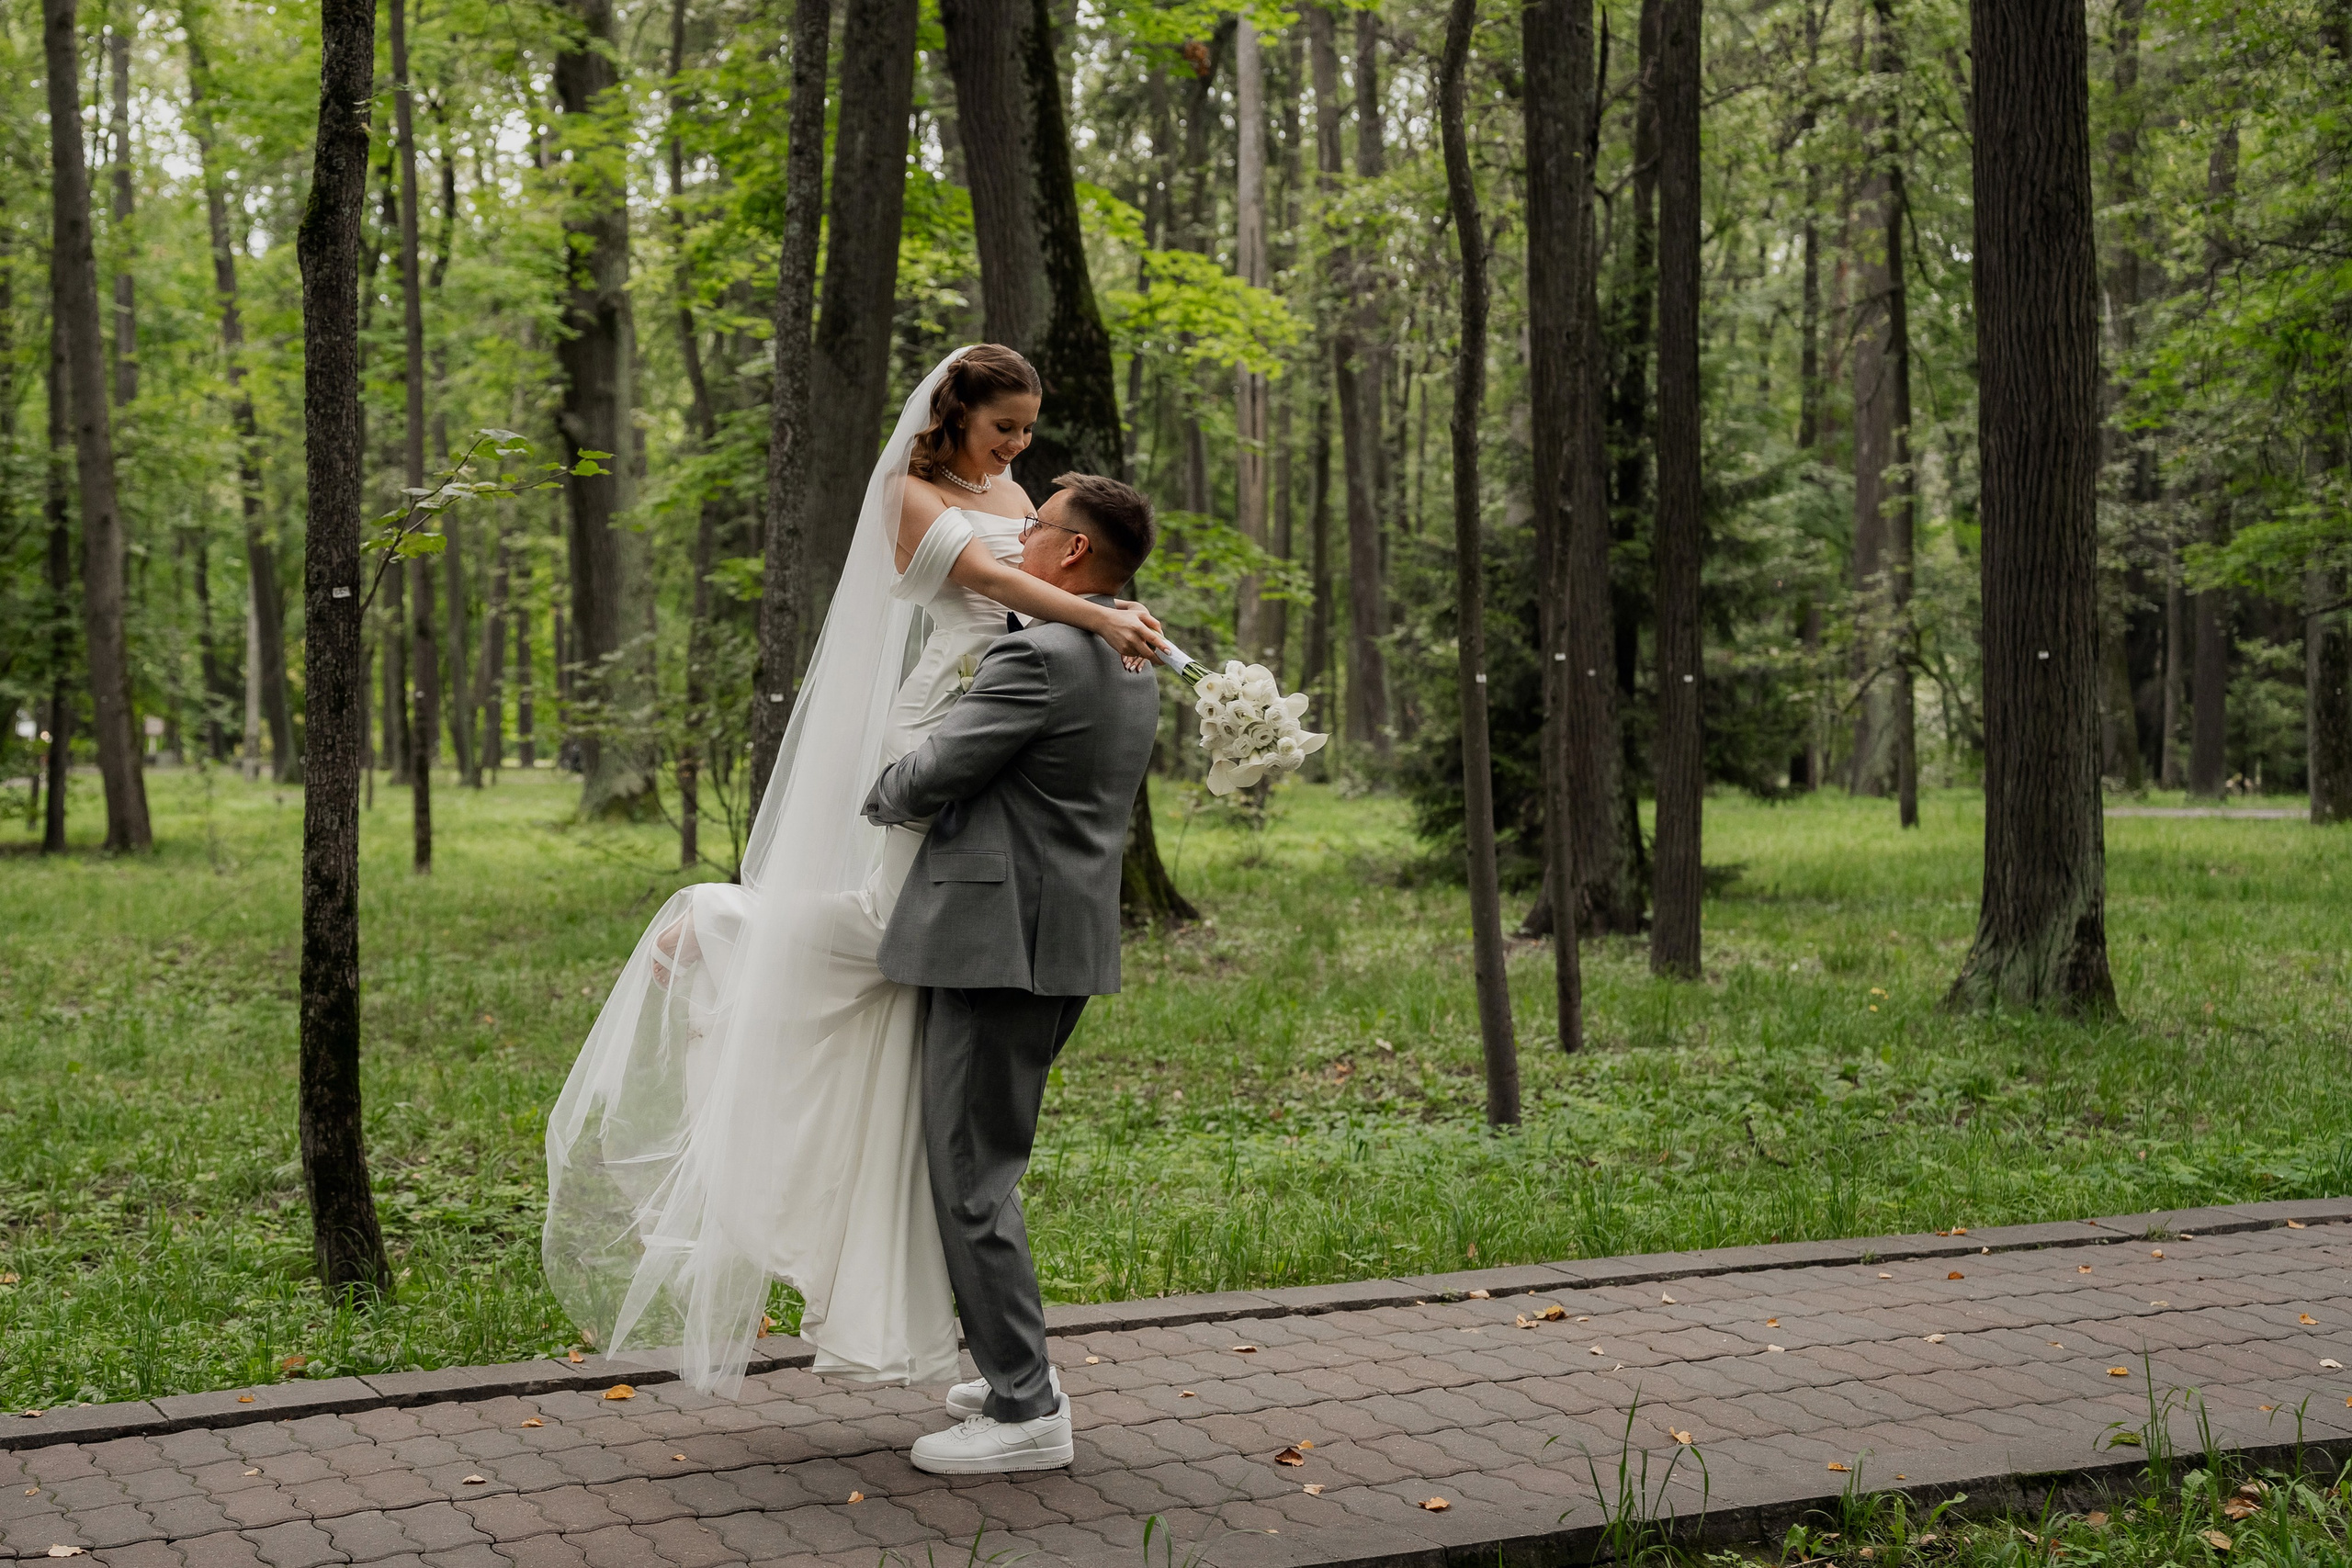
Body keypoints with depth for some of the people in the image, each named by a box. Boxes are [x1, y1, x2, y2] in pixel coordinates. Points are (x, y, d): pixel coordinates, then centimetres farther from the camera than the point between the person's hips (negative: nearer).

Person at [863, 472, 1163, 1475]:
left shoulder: (1037, 658, -17)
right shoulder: (1132, 667, 14)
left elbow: (926, 779, -13)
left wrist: (874, 796, 8)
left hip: (1002, 945, -10)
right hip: (1064, 944, 10)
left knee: (972, 1177, -2)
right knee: (981, 1165, 20)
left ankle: (1024, 1412, 2)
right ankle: (1017, 1369, 27)